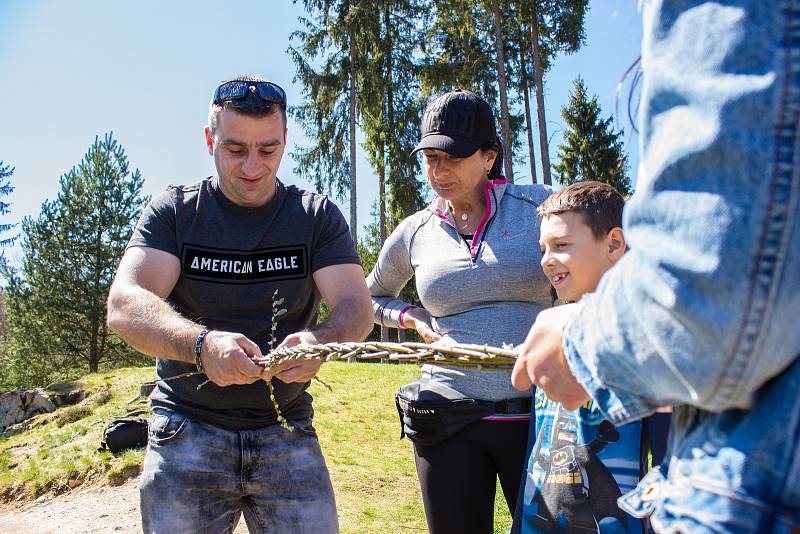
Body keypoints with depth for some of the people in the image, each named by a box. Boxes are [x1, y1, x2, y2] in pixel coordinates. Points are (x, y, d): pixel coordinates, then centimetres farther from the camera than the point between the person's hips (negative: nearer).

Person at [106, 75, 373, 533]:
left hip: (287, 431, 1)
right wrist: (202, 344, -35)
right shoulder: (174, 211, -1)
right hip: (188, 431, 0)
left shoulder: (318, 216, 1)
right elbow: (124, 305, -15)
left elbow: (356, 306, -9)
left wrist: (320, 340, -33)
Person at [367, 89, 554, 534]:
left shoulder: (538, 206, -2)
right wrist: (413, 318, 3)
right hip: (447, 422, 2)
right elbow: (373, 297, 23)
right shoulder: (413, 233, 6)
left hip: (537, 414, -1)